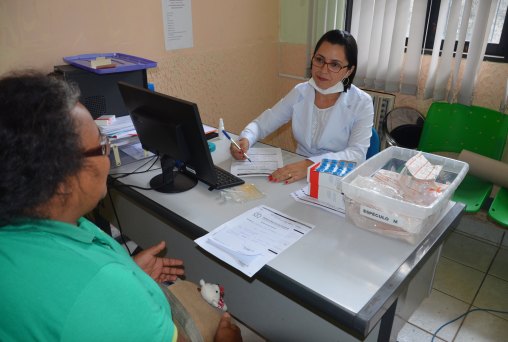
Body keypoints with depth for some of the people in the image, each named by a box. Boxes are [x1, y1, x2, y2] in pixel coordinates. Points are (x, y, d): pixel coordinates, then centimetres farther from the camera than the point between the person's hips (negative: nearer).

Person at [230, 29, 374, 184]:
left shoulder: (361, 103, -9)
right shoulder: (299, 93, 1)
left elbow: (357, 154, -21)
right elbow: (261, 123, 5)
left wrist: (310, 165, -36)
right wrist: (245, 139, -18)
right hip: (298, 178, 2)